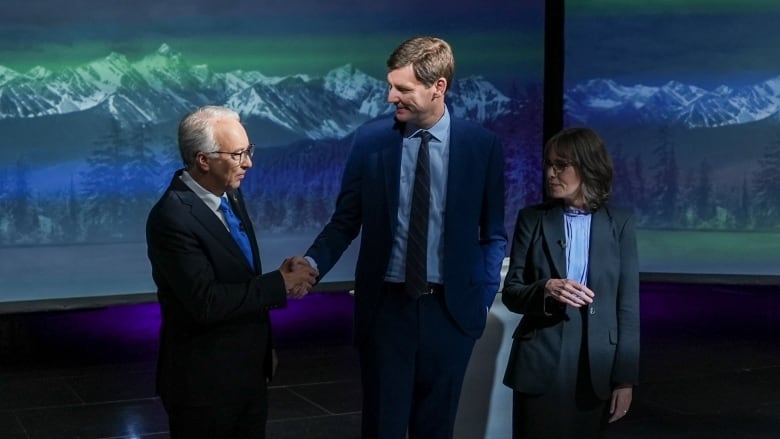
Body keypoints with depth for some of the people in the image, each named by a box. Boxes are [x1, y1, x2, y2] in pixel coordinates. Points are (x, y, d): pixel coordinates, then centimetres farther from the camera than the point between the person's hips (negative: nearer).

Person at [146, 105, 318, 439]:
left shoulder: (229, 194, 4)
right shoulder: (173, 218, -23)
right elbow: (205, 302, -27)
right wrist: (279, 284, -21)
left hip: (249, 371, 8)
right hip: (204, 381, -8)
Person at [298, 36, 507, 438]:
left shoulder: (482, 145, -4)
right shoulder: (370, 139, -4)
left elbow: (493, 234, 5)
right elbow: (345, 220, 1)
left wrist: (483, 297, -1)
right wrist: (312, 263, -15)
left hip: (451, 310, 0)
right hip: (386, 306, 0)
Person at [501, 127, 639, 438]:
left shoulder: (620, 222, 2)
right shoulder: (531, 219, 4)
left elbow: (629, 303, 1)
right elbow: (510, 292, 3)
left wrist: (625, 377, -3)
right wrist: (546, 290, -19)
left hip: (596, 368, 0)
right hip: (539, 365, 0)